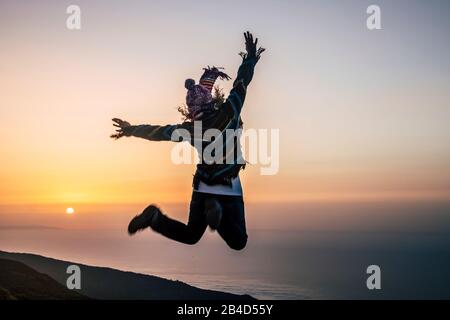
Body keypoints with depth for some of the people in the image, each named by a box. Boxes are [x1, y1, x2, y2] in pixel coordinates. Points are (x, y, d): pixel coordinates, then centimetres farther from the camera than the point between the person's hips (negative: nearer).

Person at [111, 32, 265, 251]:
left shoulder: (190, 129, -2)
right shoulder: (229, 113, -12)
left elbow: (157, 132, 10)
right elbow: (241, 83, -4)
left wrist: (131, 130, 26)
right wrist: (250, 59, 12)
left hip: (202, 188, 4)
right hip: (229, 190, -4)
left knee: (190, 236, 19)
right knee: (238, 242, 0)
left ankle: (155, 217, -6)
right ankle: (218, 212, -27)